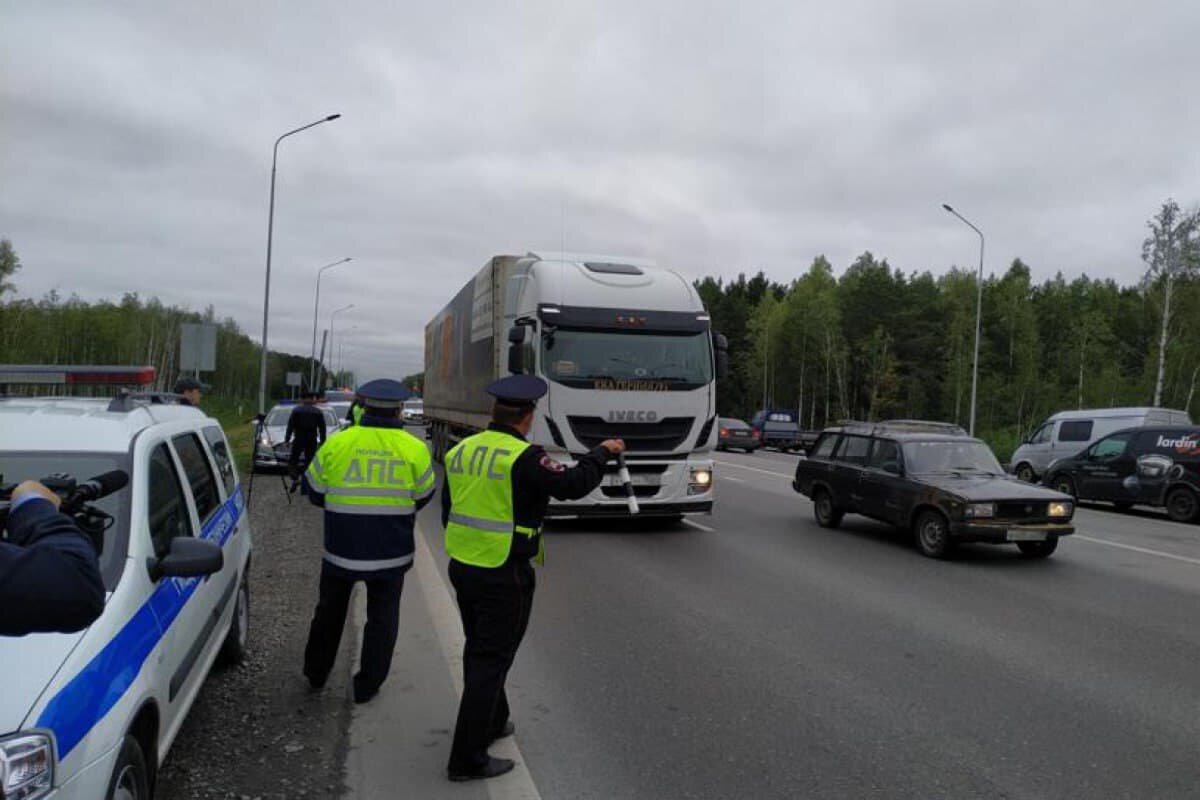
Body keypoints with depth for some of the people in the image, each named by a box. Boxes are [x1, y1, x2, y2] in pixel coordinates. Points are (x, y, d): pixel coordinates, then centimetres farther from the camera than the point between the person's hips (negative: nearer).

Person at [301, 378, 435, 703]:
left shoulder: (336, 444, -9)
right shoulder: (414, 449, -9)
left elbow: (314, 492, 2)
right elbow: (423, 497, 2)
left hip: (341, 547, 1)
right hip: (391, 553, -1)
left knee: (330, 611, 22)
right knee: (382, 618, 14)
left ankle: (316, 673, 37)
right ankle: (367, 685, 19)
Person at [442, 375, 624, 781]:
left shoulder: (460, 451, 4)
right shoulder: (524, 458, -20)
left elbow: (449, 511, 12)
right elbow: (573, 484, -18)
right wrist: (602, 452, -1)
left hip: (461, 566, 8)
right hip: (504, 575, -7)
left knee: (479, 651, 22)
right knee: (490, 660, 2)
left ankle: (490, 722, 40)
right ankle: (467, 758, 8)